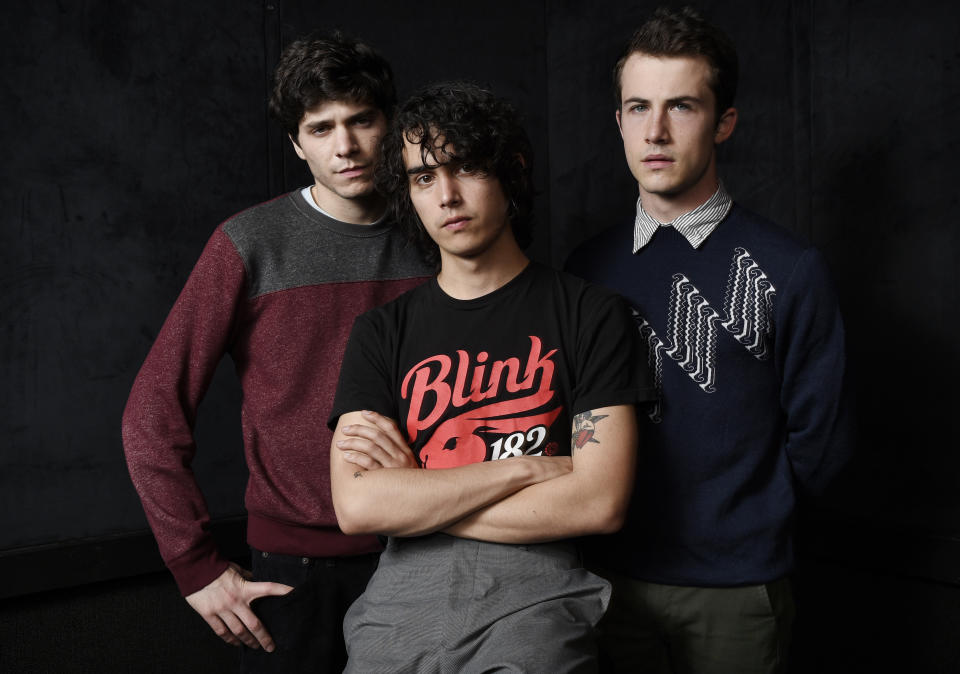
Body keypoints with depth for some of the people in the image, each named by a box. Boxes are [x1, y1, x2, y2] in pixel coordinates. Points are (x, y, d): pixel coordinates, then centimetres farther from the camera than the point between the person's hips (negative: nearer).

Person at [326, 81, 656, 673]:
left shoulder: (590, 315, 2)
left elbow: (600, 502, -8)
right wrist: (526, 468, -8)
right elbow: (356, 506, -3)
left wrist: (409, 497, -4)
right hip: (404, 594, 3)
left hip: (536, 587, -2)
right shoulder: (382, 333, 9)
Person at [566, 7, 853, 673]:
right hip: (613, 575, 3)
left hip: (737, 588, -2)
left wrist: (742, 521, -2)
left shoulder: (789, 270, -10)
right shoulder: (591, 266, 1)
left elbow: (818, 442, -6)